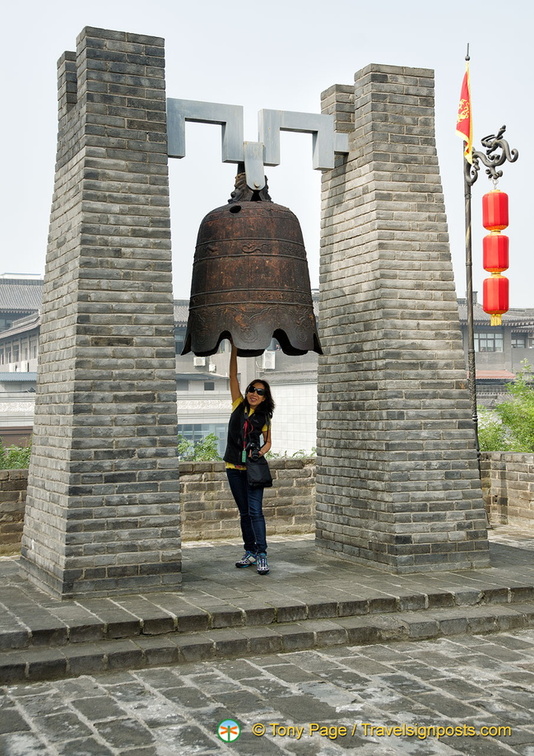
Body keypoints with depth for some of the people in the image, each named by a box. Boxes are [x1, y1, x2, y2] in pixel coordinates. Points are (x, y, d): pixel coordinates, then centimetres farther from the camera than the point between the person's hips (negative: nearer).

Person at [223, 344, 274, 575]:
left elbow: (268, 441, 11)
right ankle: (250, 552, 18)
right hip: (234, 468, 3)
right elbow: (233, 375, -2)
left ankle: (261, 555, -9)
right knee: (244, 512, 10)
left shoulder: (264, 417, 1)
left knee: (255, 511, -9)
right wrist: (234, 348, -7)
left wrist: (263, 450, -12)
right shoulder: (238, 406, 3)